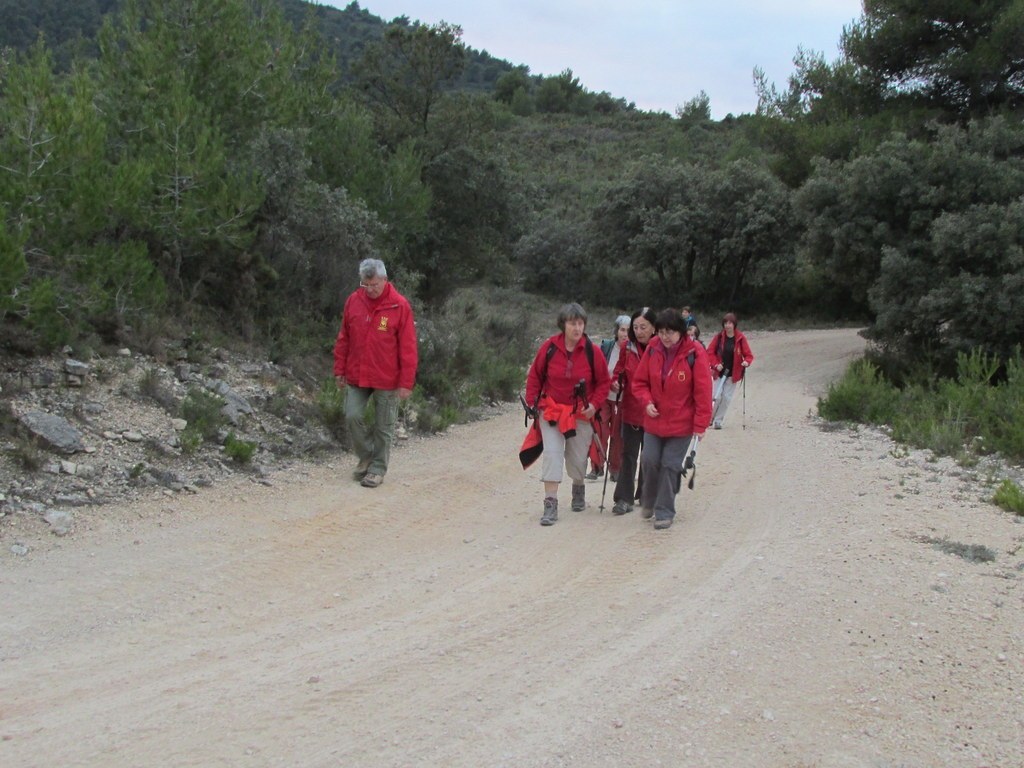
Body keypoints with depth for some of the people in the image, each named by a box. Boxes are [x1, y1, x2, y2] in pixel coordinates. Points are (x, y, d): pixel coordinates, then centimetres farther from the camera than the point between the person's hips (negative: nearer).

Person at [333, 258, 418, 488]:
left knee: (384, 426, 5)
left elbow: (408, 347, -10)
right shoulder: (353, 301, 1)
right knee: (352, 416, -3)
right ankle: (366, 456, 20)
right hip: (356, 376, 3)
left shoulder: (400, 305, -11)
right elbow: (344, 339, 9)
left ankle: (378, 468, 20)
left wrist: (406, 382, -11)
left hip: (387, 379, -3)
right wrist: (340, 370, 7)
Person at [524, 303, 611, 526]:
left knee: (578, 457, 10)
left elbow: (604, 382, 0)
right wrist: (533, 402, -1)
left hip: (581, 413, 1)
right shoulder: (549, 347, -9)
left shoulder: (592, 351, -9)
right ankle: (550, 504, -11)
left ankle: (578, 488, 40)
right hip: (551, 410, 0)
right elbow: (534, 376, 4)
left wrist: (594, 404, -11)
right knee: (552, 453, -12)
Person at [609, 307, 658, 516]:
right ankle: (624, 499, 0)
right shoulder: (628, 348, 1)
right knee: (628, 454, 0)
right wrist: (615, 382, -9)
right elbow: (619, 371, 12)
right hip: (631, 410, 2)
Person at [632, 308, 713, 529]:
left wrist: (700, 424, -10)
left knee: (670, 466, -1)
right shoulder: (652, 350, -3)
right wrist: (647, 401, -11)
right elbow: (640, 382, 7)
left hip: (681, 424, -3)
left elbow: (702, 392, -10)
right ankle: (648, 501, 27)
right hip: (654, 420, 3)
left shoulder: (694, 353, -14)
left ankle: (664, 511, 13)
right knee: (649, 461, 1)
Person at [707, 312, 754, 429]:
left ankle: (718, 421, 13)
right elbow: (710, 352, 0)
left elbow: (748, 354, -2)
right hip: (720, 372, 0)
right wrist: (716, 364, -14)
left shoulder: (740, 338, -5)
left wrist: (746, 362, -23)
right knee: (717, 397, -4)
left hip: (733, 373, 0)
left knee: (726, 398, 2)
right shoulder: (719, 337, -3)